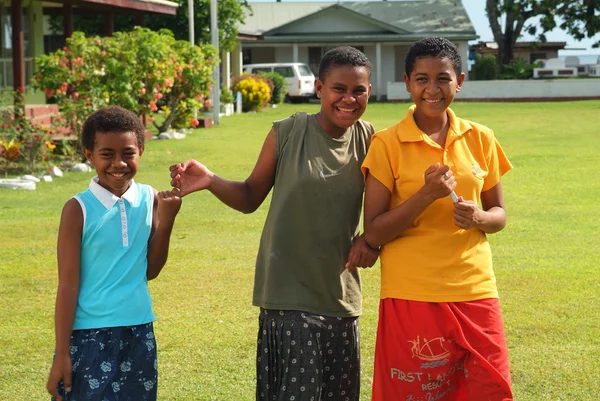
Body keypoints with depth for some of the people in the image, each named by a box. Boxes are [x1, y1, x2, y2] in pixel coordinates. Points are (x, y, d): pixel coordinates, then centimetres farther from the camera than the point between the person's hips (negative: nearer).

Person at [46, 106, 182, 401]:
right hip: (90, 336, -4)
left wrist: (166, 220, -4)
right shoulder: (79, 209, -9)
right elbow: (68, 283, -7)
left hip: (140, 333, 4)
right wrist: (62, 354, -8)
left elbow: (150, 271, 9)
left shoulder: (149, 199, 2)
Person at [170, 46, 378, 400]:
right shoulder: (287, 134, -6)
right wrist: (210, 181, -16)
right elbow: (250, 198, 2)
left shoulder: (369, 141, 0)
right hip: (289, 293, -3)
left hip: (341, 293, 3)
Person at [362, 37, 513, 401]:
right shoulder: (387, 145, -5)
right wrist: (427, 195, -19)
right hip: (412, 298, -3)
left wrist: (478, 217, -9)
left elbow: (499, 214, 14)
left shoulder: (480, 139, 5)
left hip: (475, 292, 3)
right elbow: (374, 233, -7)